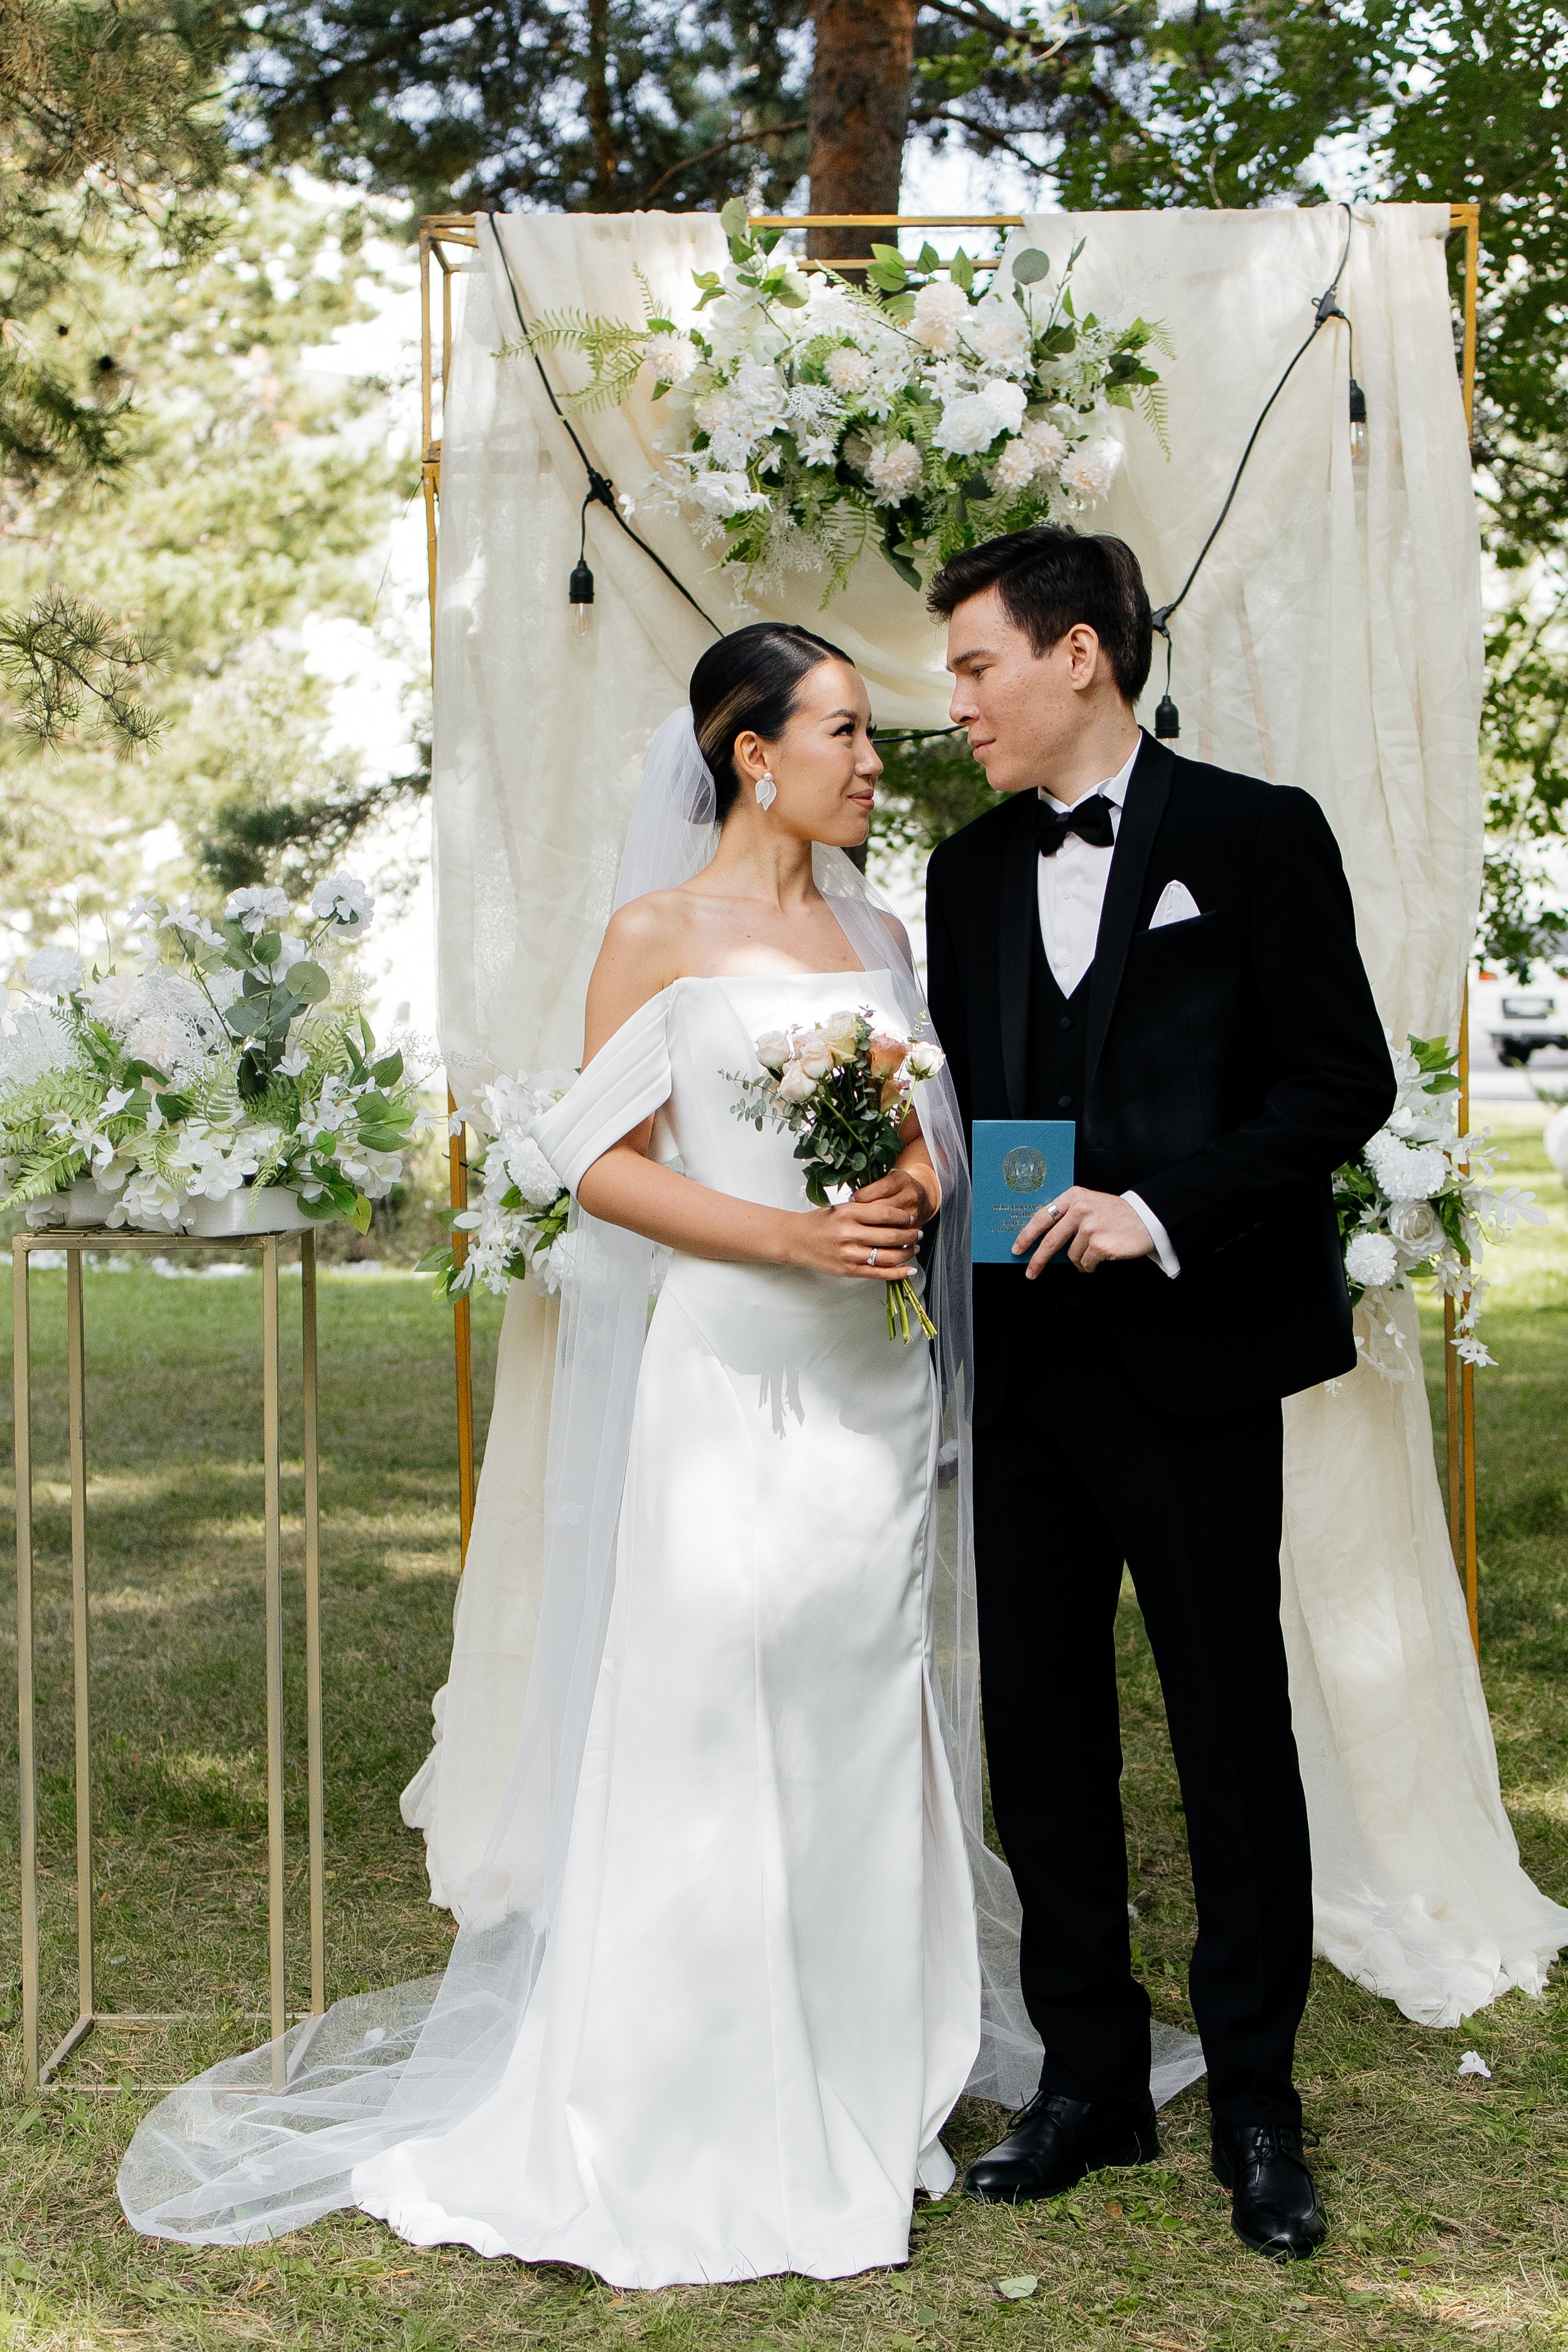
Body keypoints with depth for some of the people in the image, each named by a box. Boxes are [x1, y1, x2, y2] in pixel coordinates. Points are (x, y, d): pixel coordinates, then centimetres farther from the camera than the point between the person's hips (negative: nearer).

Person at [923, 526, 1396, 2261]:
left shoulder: (1257, 836, -3)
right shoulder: (971, 871, 13)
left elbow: (1344, 1081, -7)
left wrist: (1163, 1210, -17)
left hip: (1193, 1363, -5)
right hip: (1024, 1368, 5)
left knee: (1233, 1730, 3)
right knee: (1039, 1728, 10)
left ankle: (1254, 2104, 18)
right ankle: (1087, 2078, 24)